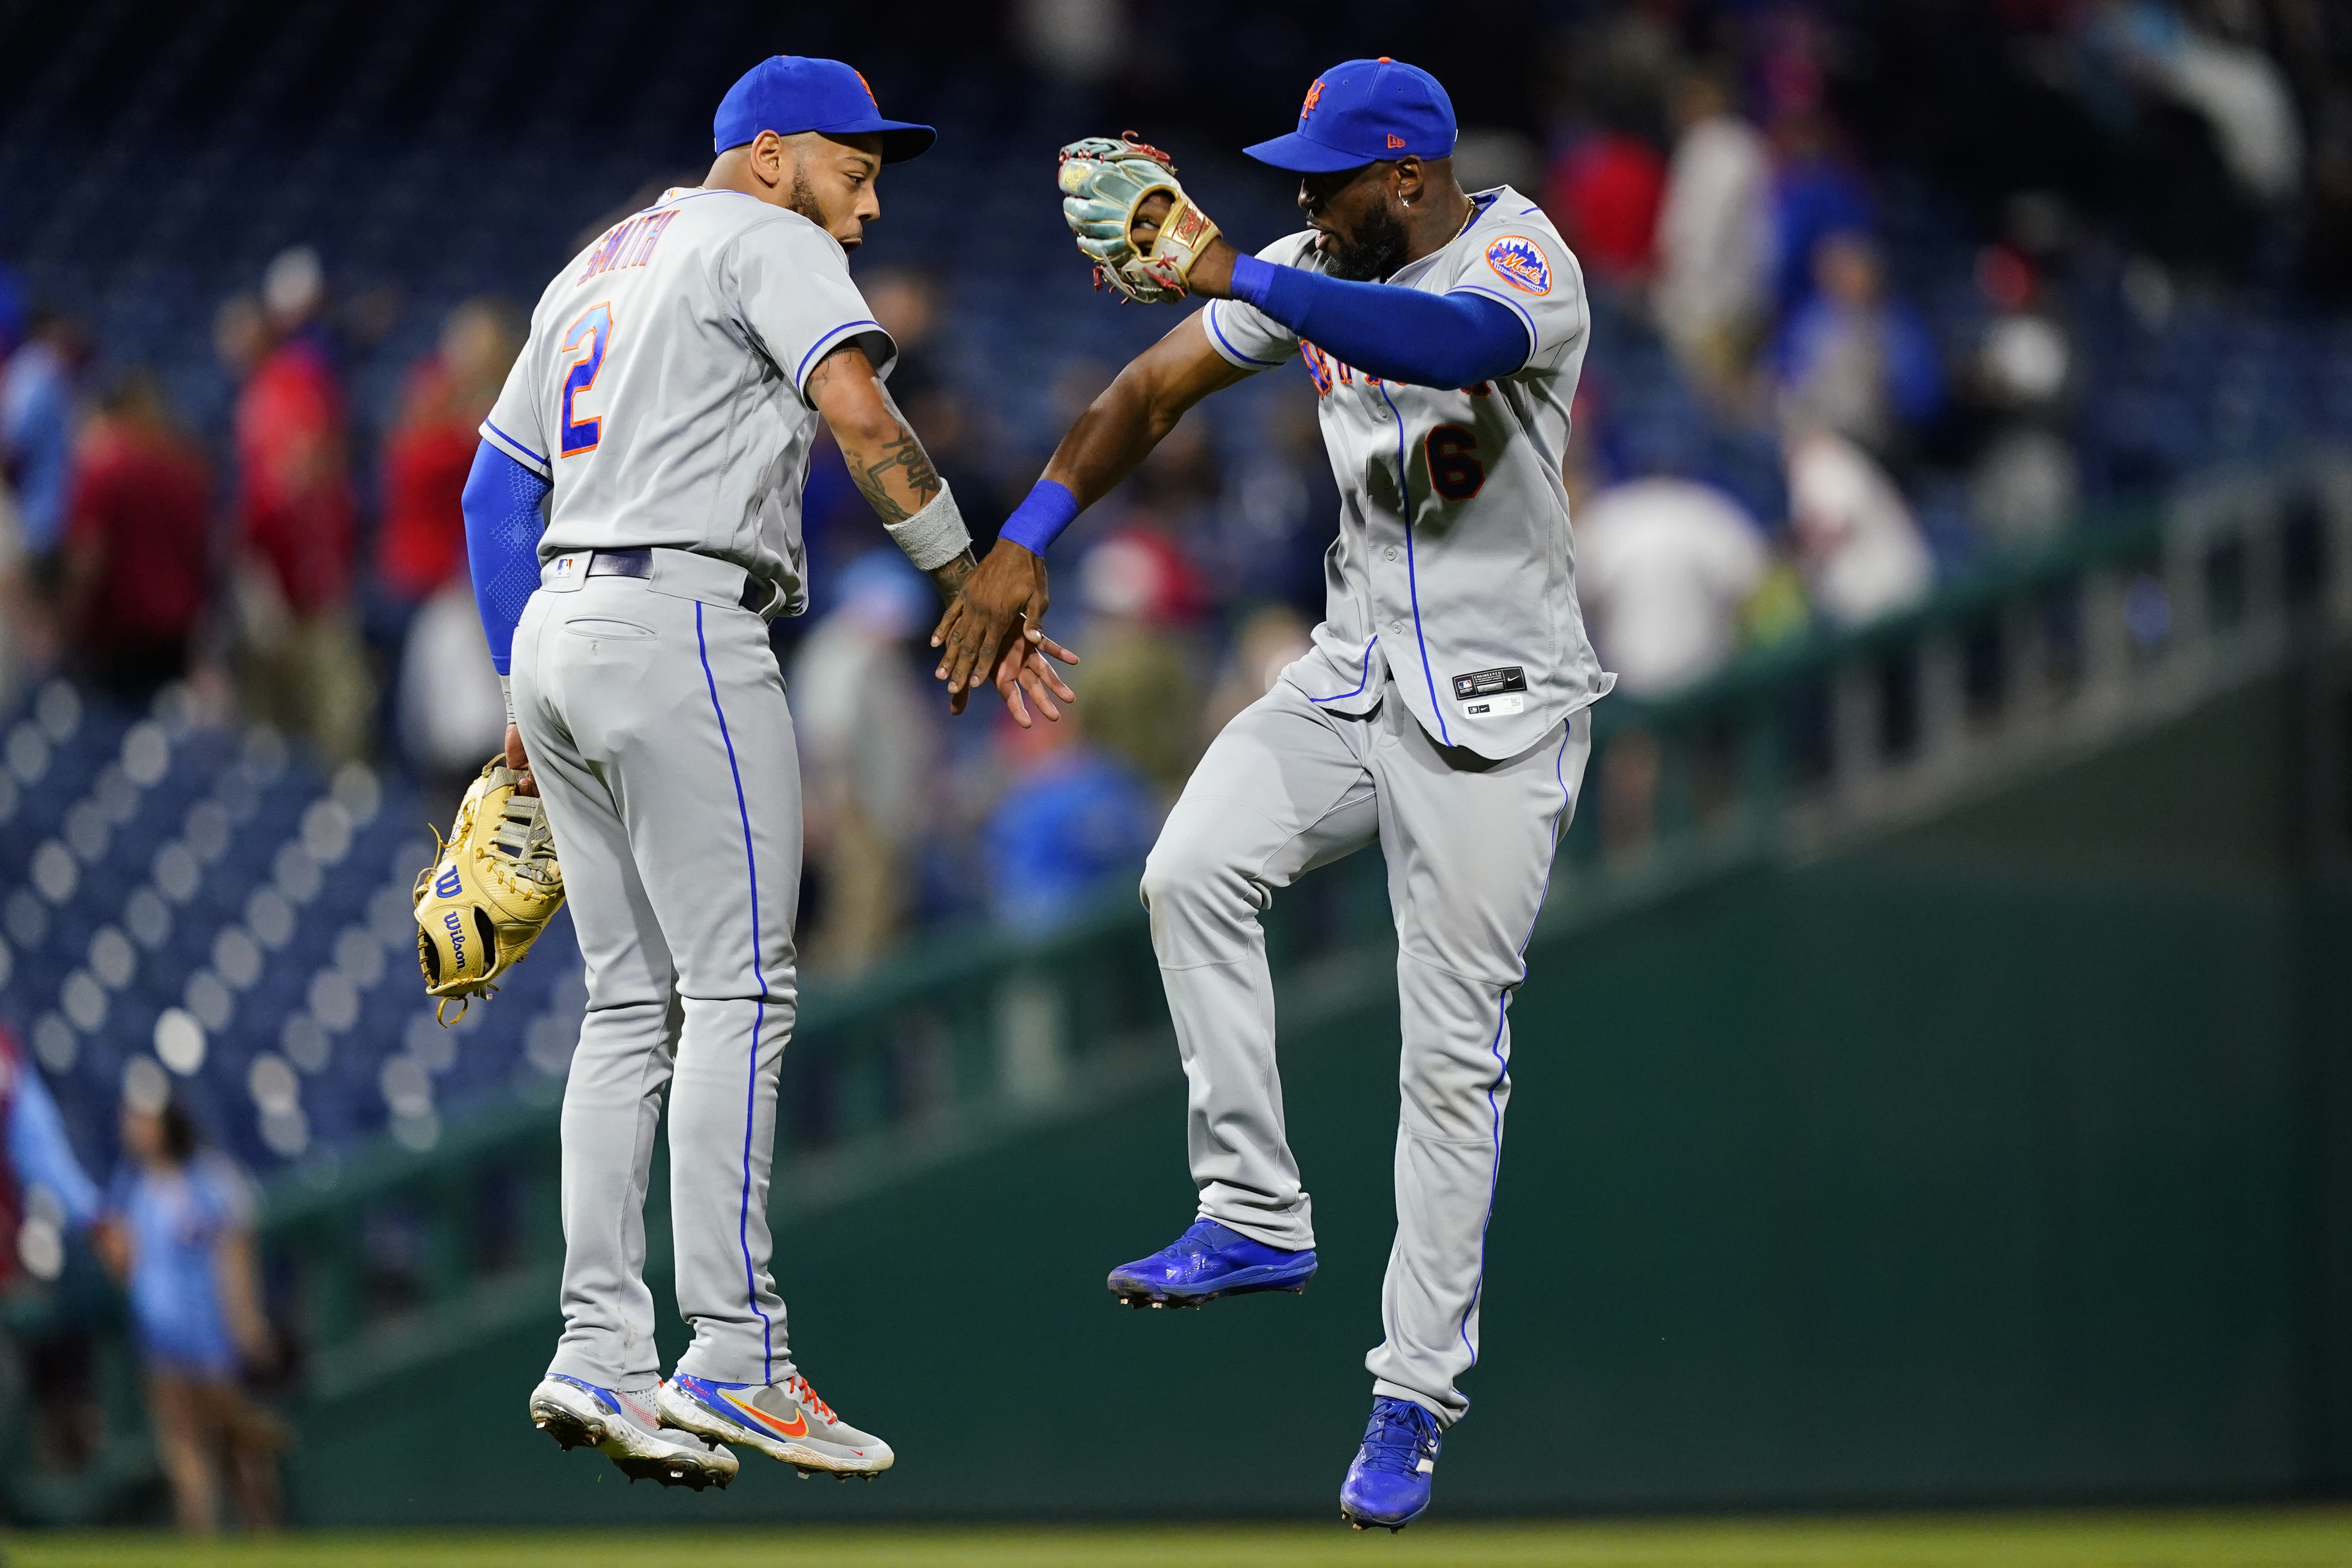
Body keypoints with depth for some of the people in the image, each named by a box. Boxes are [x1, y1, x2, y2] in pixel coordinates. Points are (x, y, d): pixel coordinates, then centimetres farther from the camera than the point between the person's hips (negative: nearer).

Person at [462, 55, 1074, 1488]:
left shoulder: (597, 269, 24)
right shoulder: (764, 242, -1)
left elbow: (495, 490, 24)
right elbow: (858, 409, -18)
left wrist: (527, 701, 24)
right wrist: (977, 589, -19)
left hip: (557, 629, 9)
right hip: (682, 629, -9)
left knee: (635, 1004, 9)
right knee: (739, 992, -10)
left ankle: (600, 1357, 2)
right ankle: (733, 1360, -15)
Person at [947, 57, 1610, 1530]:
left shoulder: (1524, 261, -18)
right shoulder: (1316, 271, 2)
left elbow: (1454, 339, -41)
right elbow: (1157, 389, 8)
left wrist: (1240, 279, -46)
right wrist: (1025, 541, -3)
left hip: (1496, 706, -6)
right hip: (1356, 675, 6)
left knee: (1453, 1056, -5)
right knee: (1194, 868, -19)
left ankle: (1415, 1400, 2)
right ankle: (1257, 1219, -10)